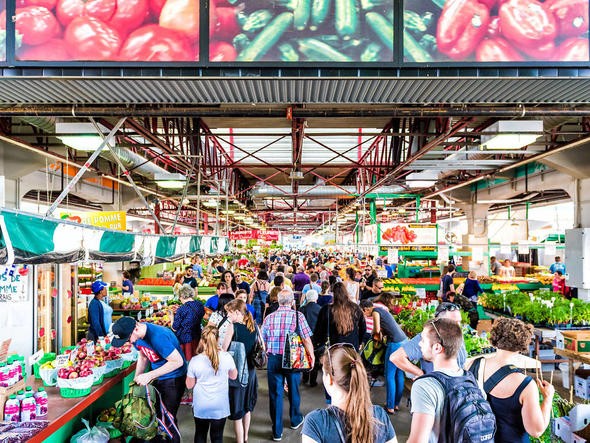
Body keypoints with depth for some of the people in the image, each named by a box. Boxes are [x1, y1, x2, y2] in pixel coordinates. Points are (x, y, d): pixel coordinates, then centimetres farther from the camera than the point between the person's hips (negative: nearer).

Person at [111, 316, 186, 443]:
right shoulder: (136, 335, -9)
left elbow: (178, 361, -31)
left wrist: (149, 375, -29)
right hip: (156, 376, 8)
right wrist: (137, 378, -4)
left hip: (173, 379, -8)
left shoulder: (158, 336, -35)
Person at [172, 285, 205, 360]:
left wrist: (172, 317, 4)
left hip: (183, 340, -6)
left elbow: (174, 329, -13)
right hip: (196, 338, 6)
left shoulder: (182, 309, -20)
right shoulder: (200, 305, -2)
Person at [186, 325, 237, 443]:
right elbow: (233, 376, 2)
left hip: (201, 407, 0)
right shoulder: (226, 357, -16)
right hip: (220, 407, 0)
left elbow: (189, 385, -4)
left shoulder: (195, 360, -18)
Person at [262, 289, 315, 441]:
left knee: (275, 394, 9)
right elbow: (307, 339, -11)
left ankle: (277, 431, 17)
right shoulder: (298, 316, -8)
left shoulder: (269, 318, -2)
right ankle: (295, 420, 41)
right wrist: (311, 356, 2)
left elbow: (263, 341, 3)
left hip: (273, 359, 1)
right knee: (293, 390, 20)